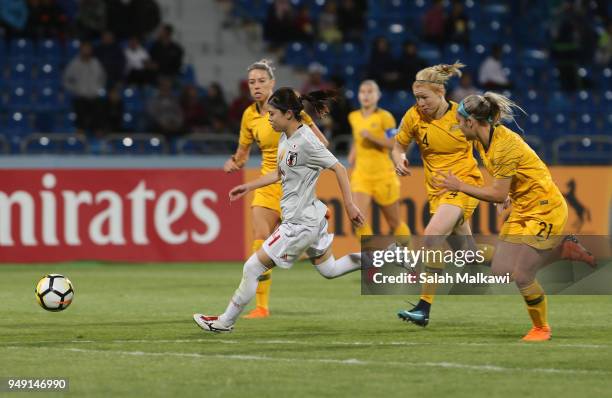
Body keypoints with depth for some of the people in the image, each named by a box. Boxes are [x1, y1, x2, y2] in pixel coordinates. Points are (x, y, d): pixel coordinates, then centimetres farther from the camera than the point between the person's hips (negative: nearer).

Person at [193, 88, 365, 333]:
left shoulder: (306, 141, -21)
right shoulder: (285, 138, 7)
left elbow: (338, 169, -19)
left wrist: (350, 206, -19)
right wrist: (249, 186, 19)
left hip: (299, 223, -10)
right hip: (312, 218, 10)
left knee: (252, 269, -3)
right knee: (328, 270, 22)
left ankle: (225, 322, 8)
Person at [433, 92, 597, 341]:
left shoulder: (505, 145, -27)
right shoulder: (480, 141, 0)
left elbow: (498, 195, -23)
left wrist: (460, 187, -15)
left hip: (545, 210, -9)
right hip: (522, 210, 9)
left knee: (521, 276, -11)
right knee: (501, 271, 3)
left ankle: (541, 328, 13)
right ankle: (563, 249, 17)